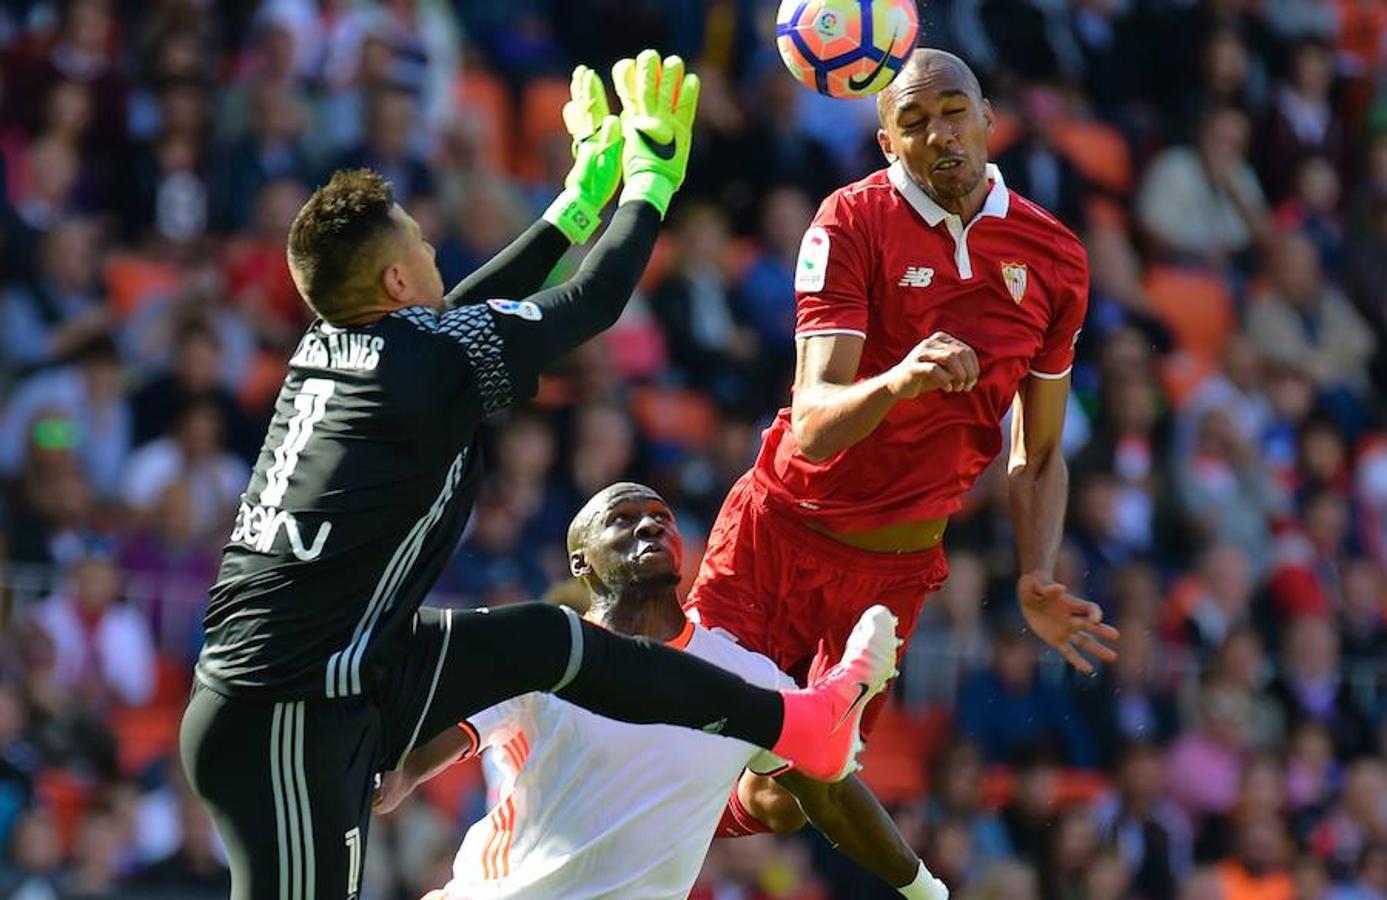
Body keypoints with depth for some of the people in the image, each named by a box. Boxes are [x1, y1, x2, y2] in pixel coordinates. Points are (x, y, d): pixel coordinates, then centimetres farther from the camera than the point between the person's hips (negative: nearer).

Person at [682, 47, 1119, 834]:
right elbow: (815, 421, -24)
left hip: (900, 564, 3)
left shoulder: (1055, 258, -1)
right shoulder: (854, 223, -13)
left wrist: (1038, 581, -8)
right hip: (783, 531, -3)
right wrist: (896, 383, -45)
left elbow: (1039, 452, 8)